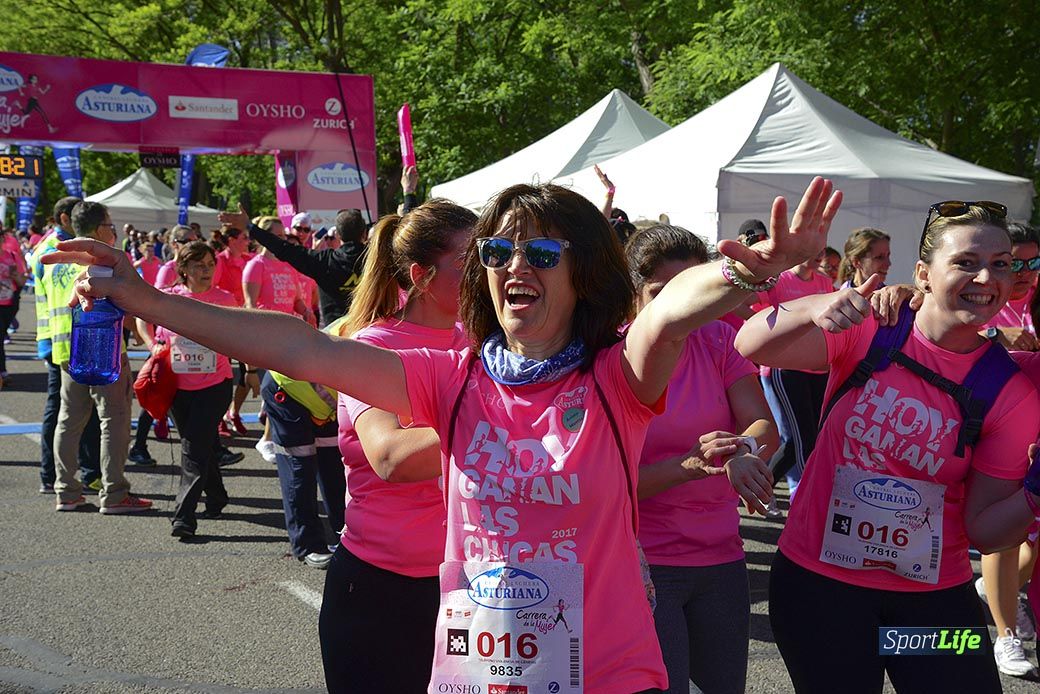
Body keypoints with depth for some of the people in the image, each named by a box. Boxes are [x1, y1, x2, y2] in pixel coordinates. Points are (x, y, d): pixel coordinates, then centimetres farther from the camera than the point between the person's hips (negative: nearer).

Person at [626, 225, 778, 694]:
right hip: (646, 565, -5)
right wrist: (690, 466, -30)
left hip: (721, 558, 5)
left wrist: (743, 451, -29)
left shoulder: (718, 341, 1)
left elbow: (764, 425, -6)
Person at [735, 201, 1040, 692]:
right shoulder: (868, 330, -8)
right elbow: (751, 346, -22)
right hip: (818, 578, -1)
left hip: (934, 594, 1)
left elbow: (984, 531, -4)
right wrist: (814, 309, -40)